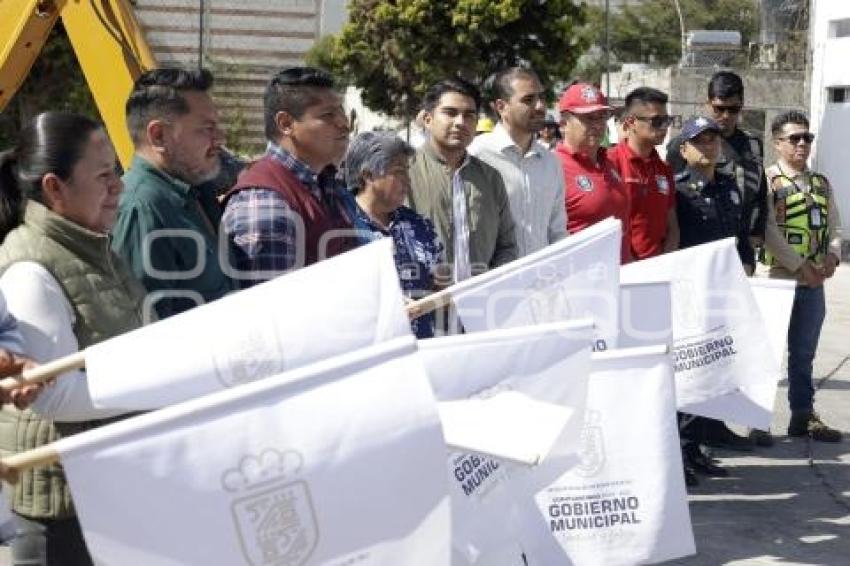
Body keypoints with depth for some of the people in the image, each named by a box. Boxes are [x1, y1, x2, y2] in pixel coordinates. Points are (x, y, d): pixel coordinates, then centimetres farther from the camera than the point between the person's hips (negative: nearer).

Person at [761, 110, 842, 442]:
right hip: (779, 279, -6)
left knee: (804, 353, 13)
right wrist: (800, 266, -17)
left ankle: (803, 416, 22)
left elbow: (834, 226, 13)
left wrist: (832, 254, -8)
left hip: (814, 282, 6)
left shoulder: (821, 184, 14)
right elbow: (768, 231, -14)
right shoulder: (767, 181, -6)